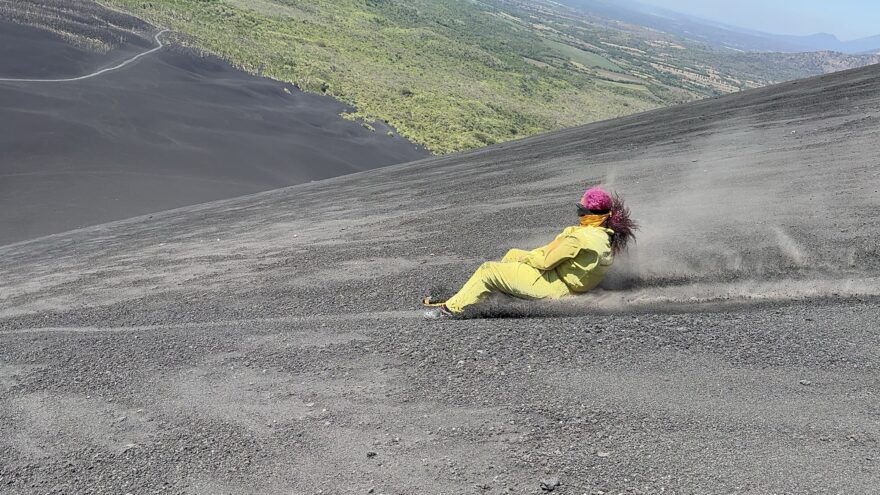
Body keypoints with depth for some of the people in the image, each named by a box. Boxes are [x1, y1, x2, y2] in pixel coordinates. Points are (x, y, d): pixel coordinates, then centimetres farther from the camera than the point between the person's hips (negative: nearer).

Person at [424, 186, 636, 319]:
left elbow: (546, 261, -23)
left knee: (487, 270, -4)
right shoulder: (609, 236, 1)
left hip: (551, 287, -10)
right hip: (569, 286, 10)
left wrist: (524, 257, -3)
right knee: (512, 254, 25)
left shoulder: (581, 238, -28)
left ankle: (451, 307, 7)